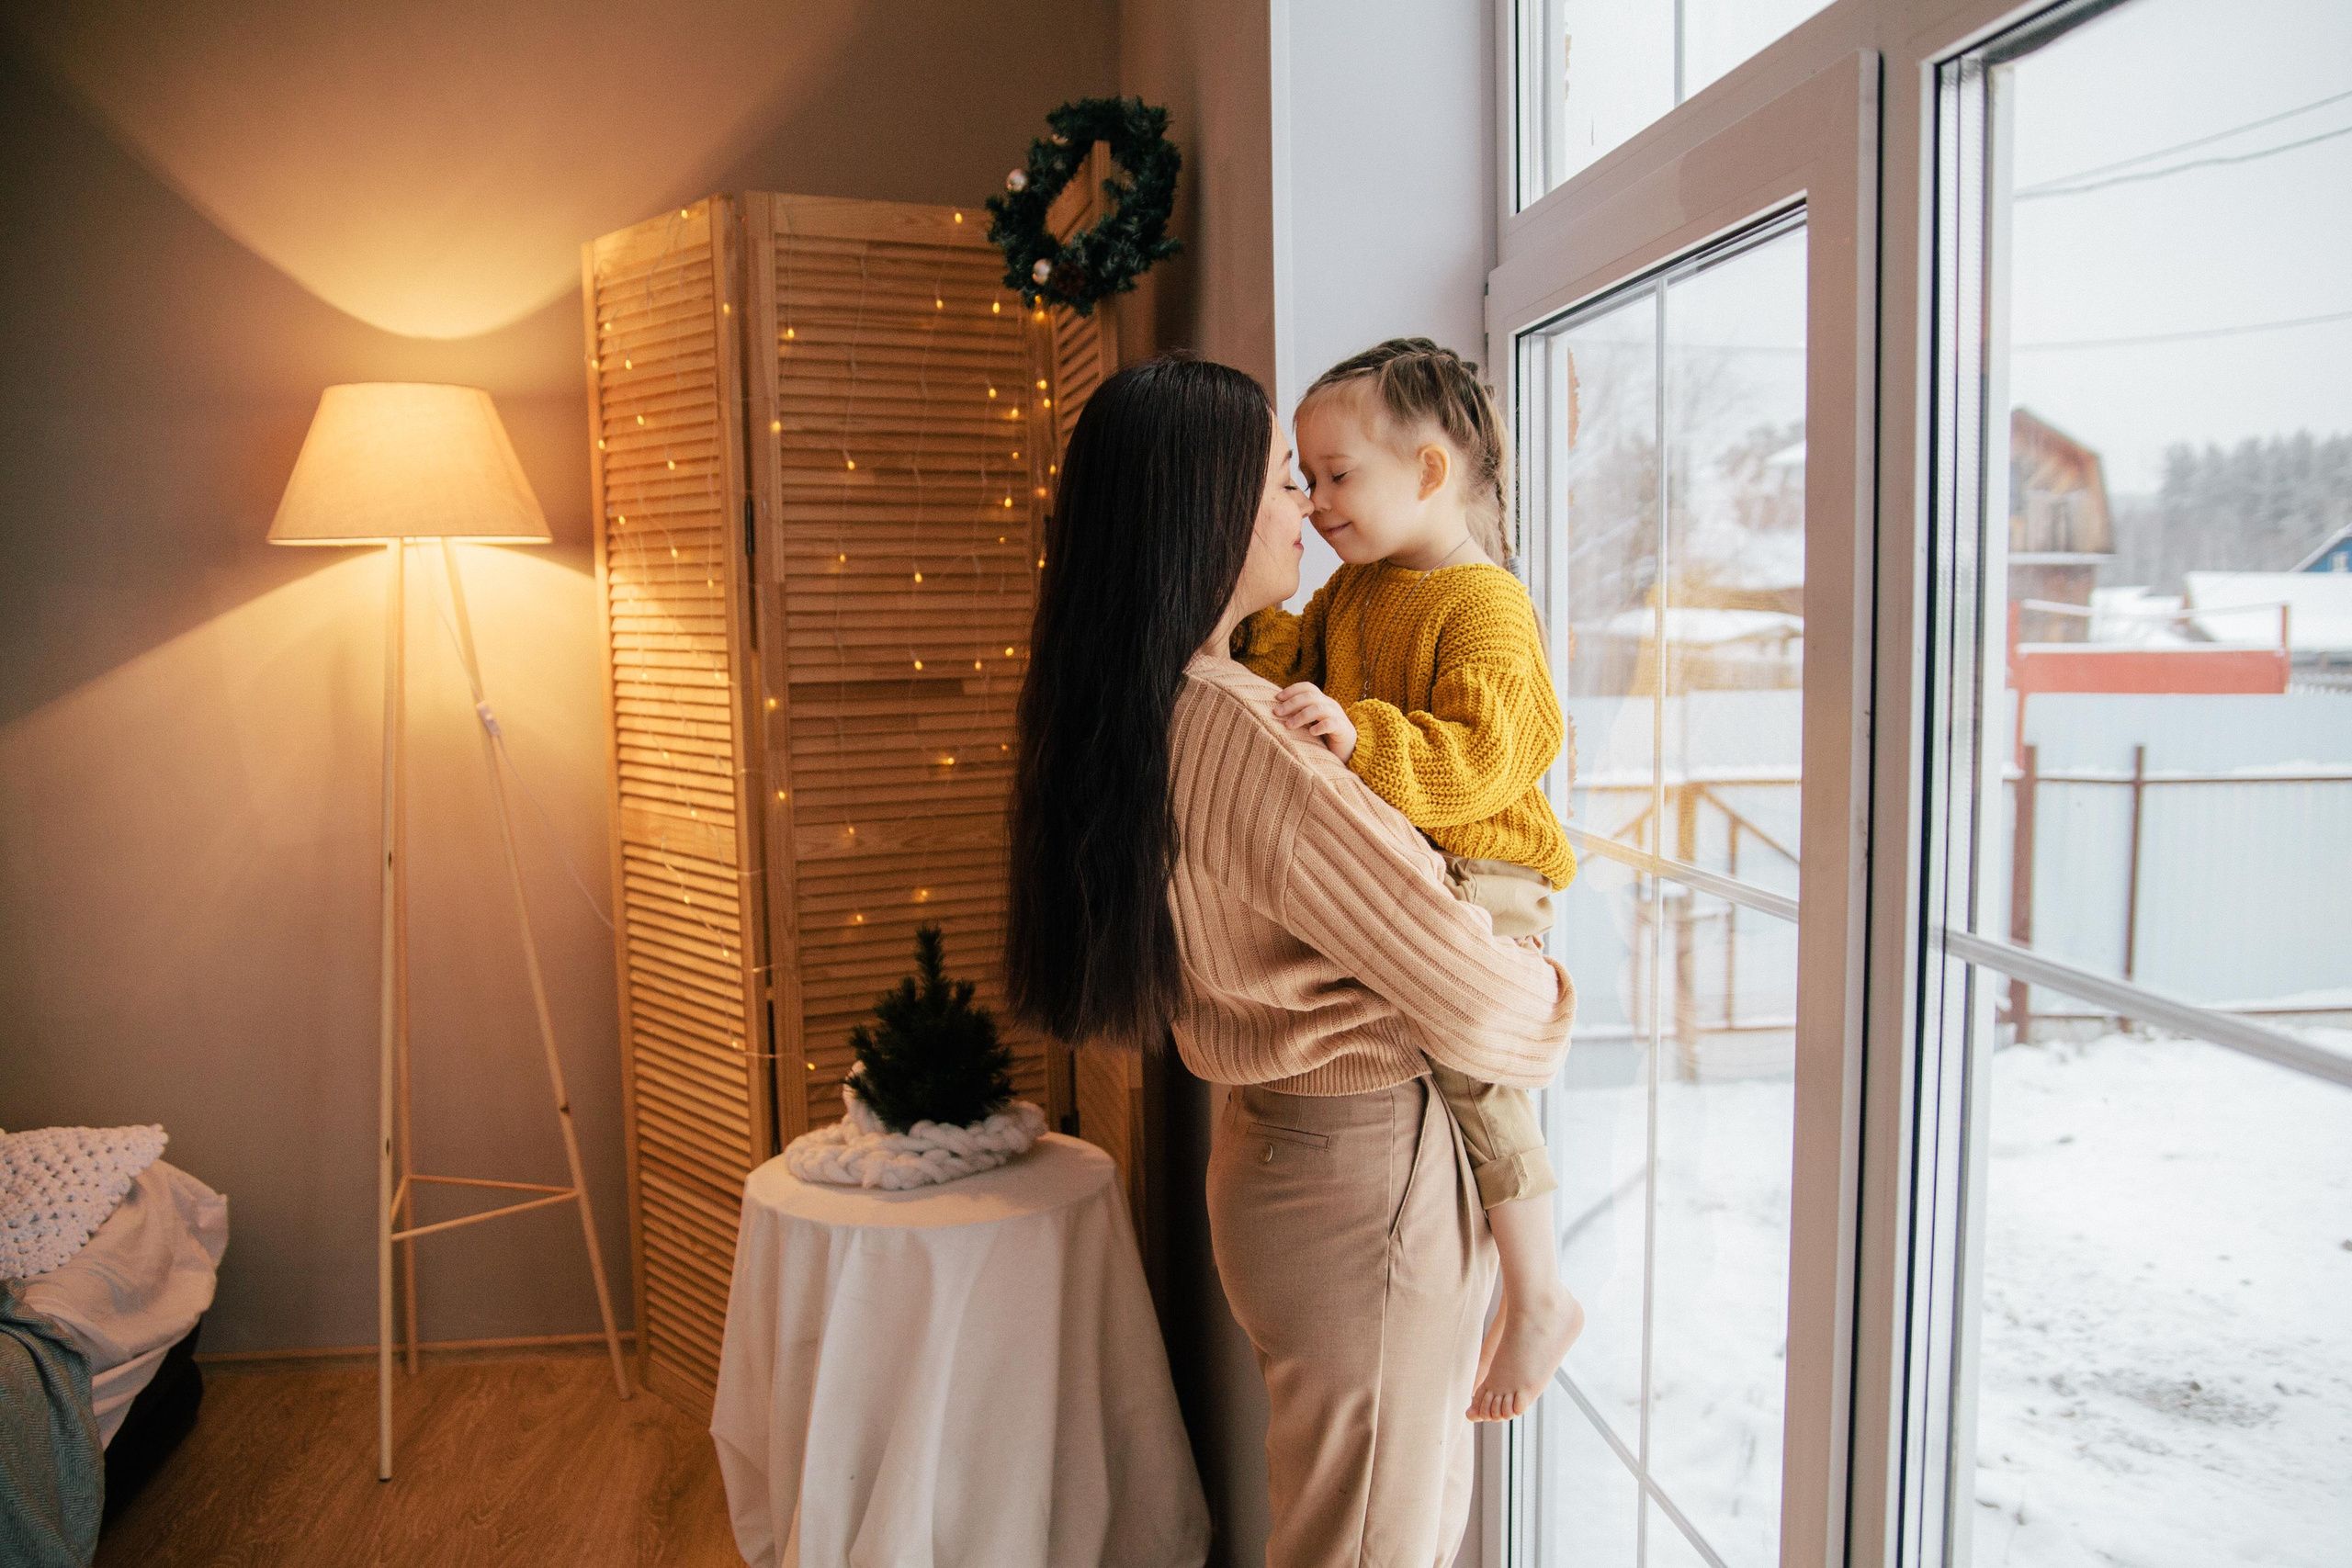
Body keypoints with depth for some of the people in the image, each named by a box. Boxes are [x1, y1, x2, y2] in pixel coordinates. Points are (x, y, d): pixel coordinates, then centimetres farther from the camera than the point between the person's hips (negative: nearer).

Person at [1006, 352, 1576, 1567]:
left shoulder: (1133, 720, 1)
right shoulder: (1251, 748, -29)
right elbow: (1474, 1007, -22)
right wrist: (1555, 1001, 0)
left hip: (1269, 1145, 9)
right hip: (1369, 1179, -9)